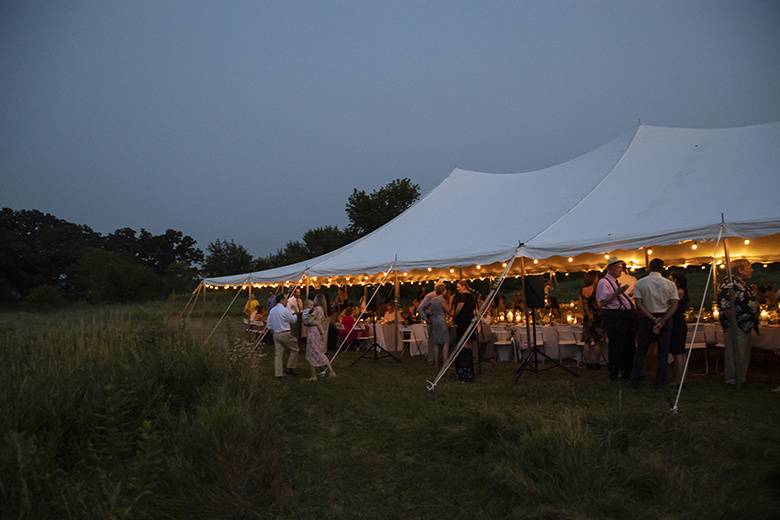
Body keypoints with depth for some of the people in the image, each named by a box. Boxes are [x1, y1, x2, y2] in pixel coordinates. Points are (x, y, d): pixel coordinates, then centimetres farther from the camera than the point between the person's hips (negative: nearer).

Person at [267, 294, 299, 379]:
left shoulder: (272, 311, 9)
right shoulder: (285, 310, -14)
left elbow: (269, 324, 12)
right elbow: (293, 320, -3)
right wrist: (296, 315, 16)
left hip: (276, 334, 7)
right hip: (285, 334, -7)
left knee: (278, 354, 8)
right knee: (294, 349, 10)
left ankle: (278, 373, 8)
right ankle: (290, 368, 8)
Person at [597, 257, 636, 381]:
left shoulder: (617, 281, 17)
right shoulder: (604, 282, -12)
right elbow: (603, 302, -21)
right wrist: (617, 292, -27)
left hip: (625, 317, 10)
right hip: (614, 318, -10)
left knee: (629, 345, 16)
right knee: (616, 346, -4)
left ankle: (627, 372, 29)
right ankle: (614, 375, 8)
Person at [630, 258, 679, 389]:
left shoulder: (640, 283, -3)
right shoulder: (670, 284, -1)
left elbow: (639, 305, -11)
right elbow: (674, 306, -9)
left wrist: (653, 319, -13)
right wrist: (663, 321, -15)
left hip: (646, 319, 0)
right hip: (665, 318, 0)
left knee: (641, 351, 9)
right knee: (663, 352, 8)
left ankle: (635, 381, 10)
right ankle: (660, 383, 12)